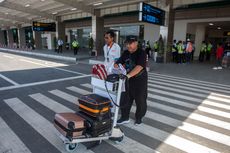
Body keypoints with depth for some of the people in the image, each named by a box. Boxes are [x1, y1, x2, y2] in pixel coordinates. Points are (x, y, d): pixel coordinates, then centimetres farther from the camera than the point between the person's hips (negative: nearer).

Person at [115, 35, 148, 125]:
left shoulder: (141, 53, -16)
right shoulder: (126, 53, 5)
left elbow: (139, 66, -31)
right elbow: (118, 63, 4)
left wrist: (128, 75, -43)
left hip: (140, 80, -5)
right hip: (128, 80, 6)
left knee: (140, 101, 9)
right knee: (125, 99, 10)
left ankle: (139, 118, 31)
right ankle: (125, 117, 26)